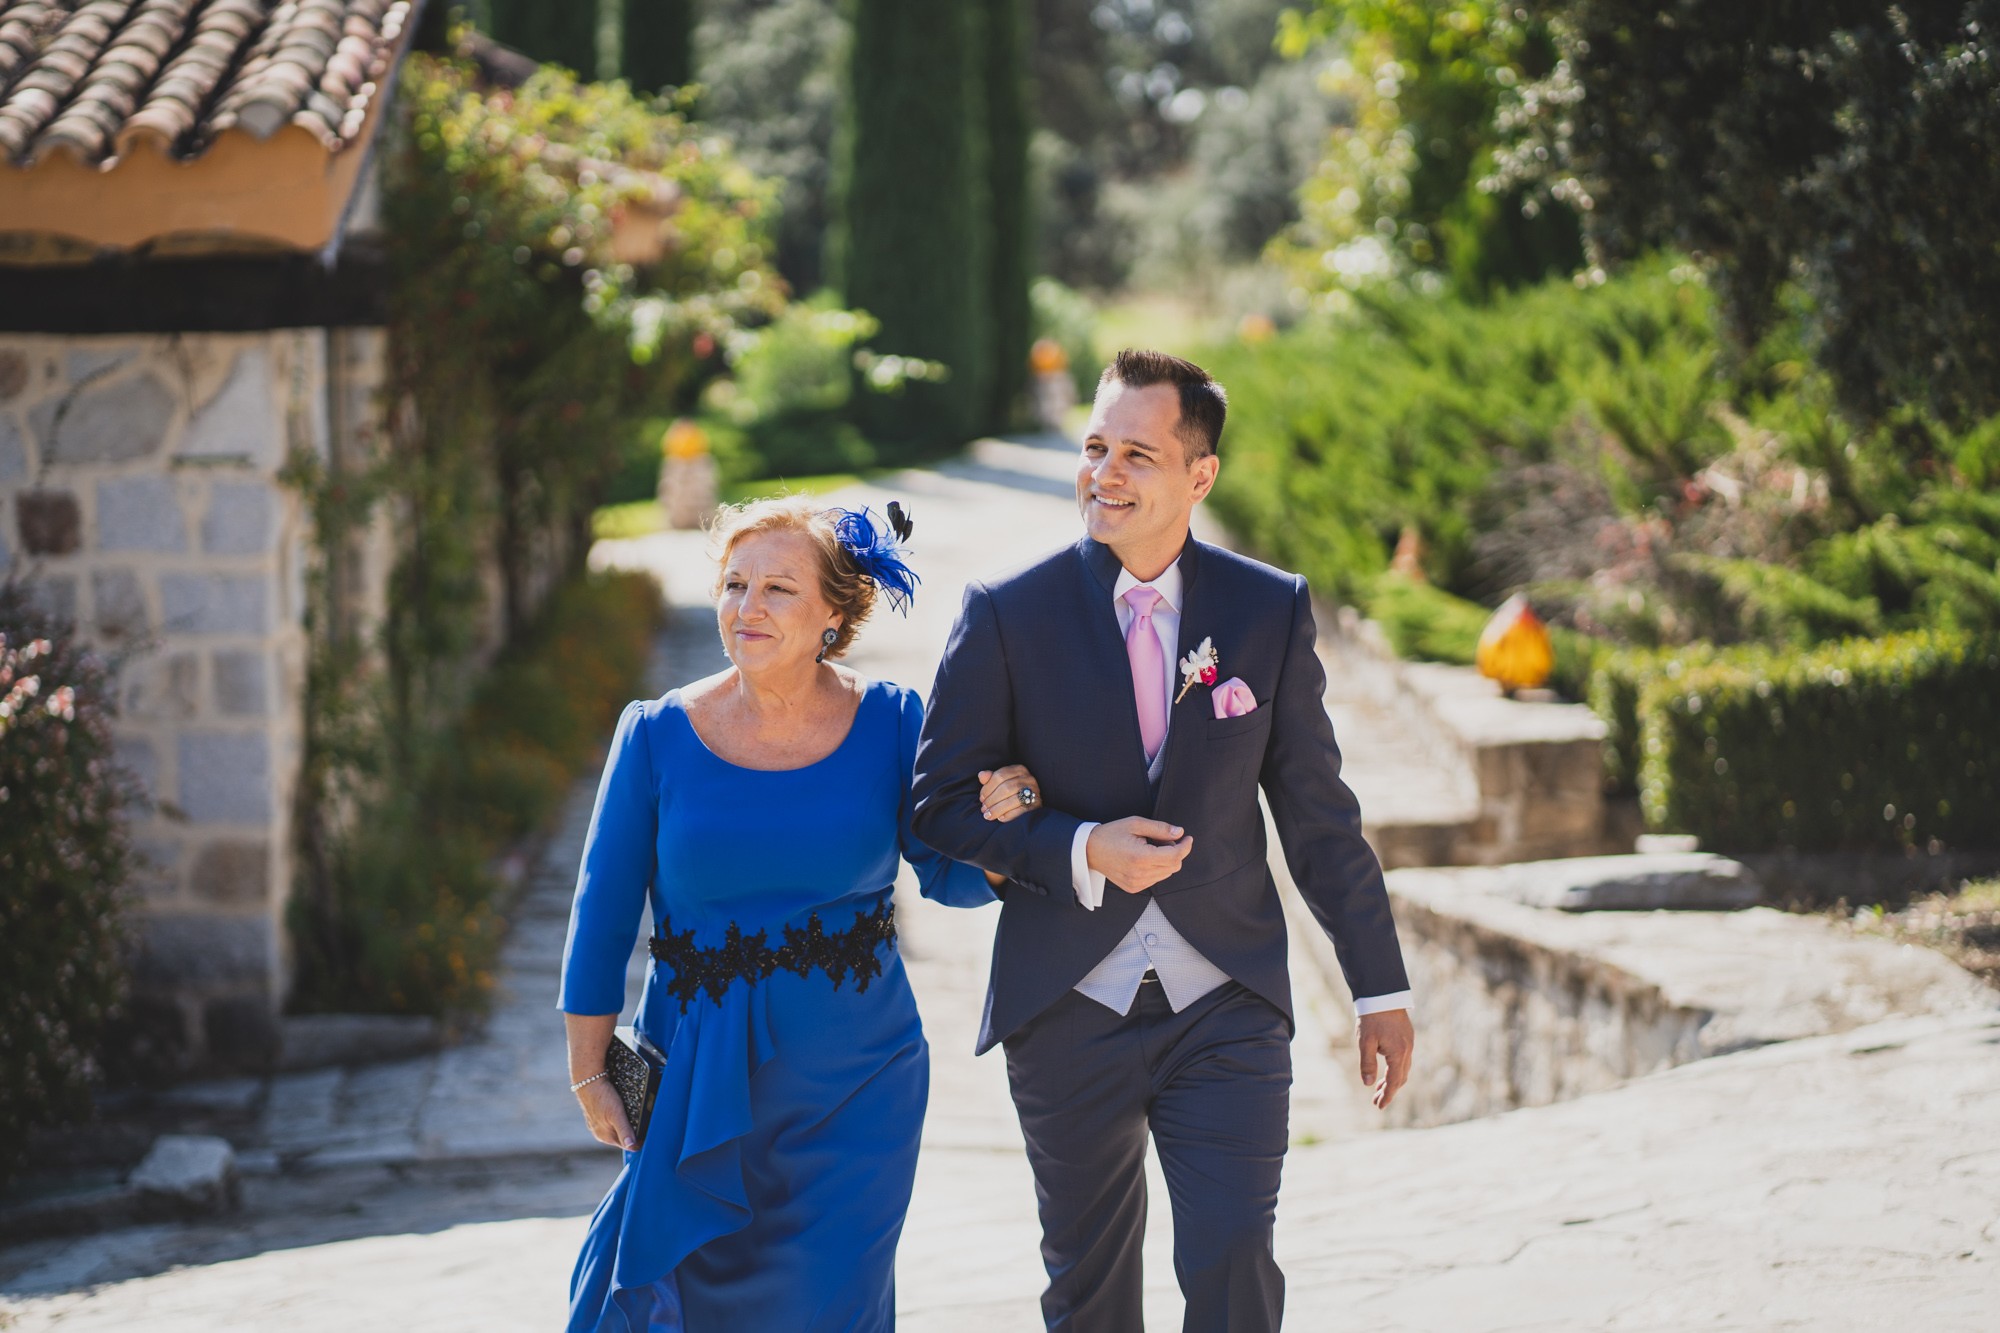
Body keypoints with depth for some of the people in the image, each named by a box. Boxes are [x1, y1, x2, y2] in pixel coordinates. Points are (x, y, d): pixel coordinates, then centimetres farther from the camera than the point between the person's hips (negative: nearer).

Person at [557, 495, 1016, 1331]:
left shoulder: (888, 724, -3)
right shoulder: (658, 736, -5)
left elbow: (950, 877, -1)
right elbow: (602, 916, 0)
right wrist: (589, 1073, 1)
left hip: (854, 1089, 0)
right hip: (697, 1085, 0)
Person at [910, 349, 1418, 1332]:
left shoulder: (1270, 610, 1)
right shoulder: (1008, 614, -4)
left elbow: (1319, 814, 7)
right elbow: (941, 803, -2)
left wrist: (1380, 990, 9)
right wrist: (1081, 854, -18)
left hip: (1226, 1004, 0)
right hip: (1068, 1014, 0)